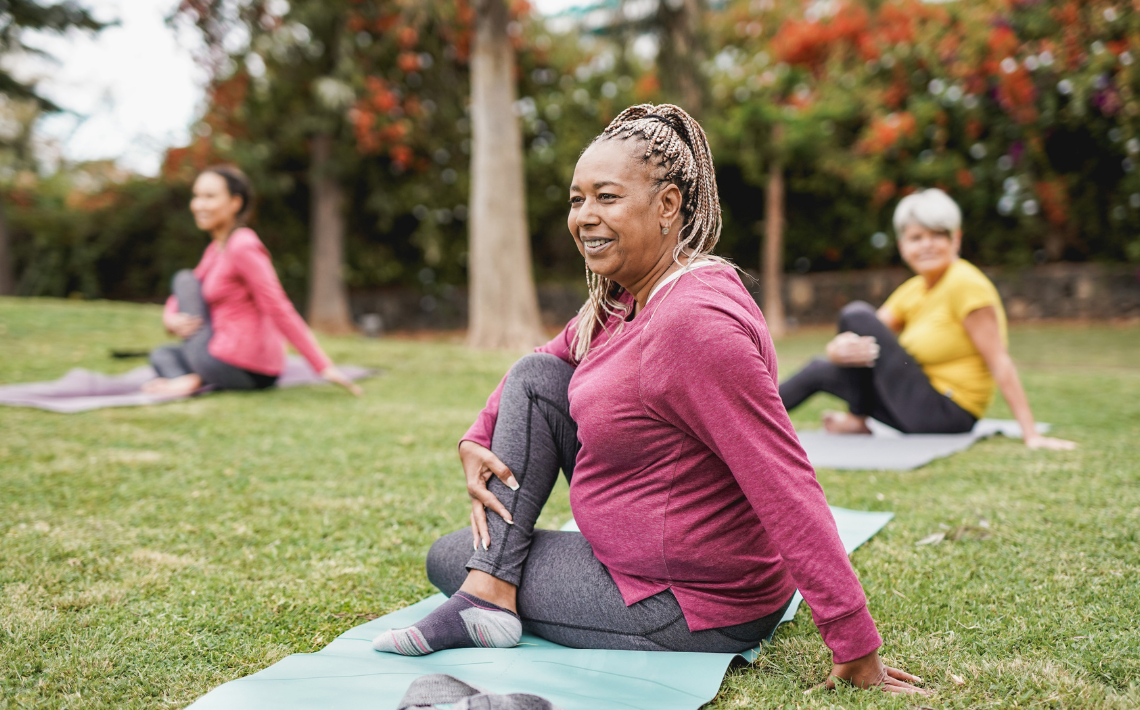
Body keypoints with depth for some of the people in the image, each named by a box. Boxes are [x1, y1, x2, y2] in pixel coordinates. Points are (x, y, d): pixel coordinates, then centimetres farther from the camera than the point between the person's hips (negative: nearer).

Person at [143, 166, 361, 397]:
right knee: (162, 354, 29)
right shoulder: (216, 248, 15)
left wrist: (324, 367, -24)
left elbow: (280, 311, -20)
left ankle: (194, 379, -6)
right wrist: (171, 319, -4)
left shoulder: (242, 247, -15)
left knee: (185, 279, 6)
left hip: (235, 367, -9)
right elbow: (179, 300, 21)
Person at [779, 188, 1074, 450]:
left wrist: (1031, 434, -24)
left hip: (945, 415, -9)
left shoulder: (966, 284, -16)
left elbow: (999, 362, -20)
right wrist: (840, 349, -23)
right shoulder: (911, 291, 8)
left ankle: (857, 420, 1)